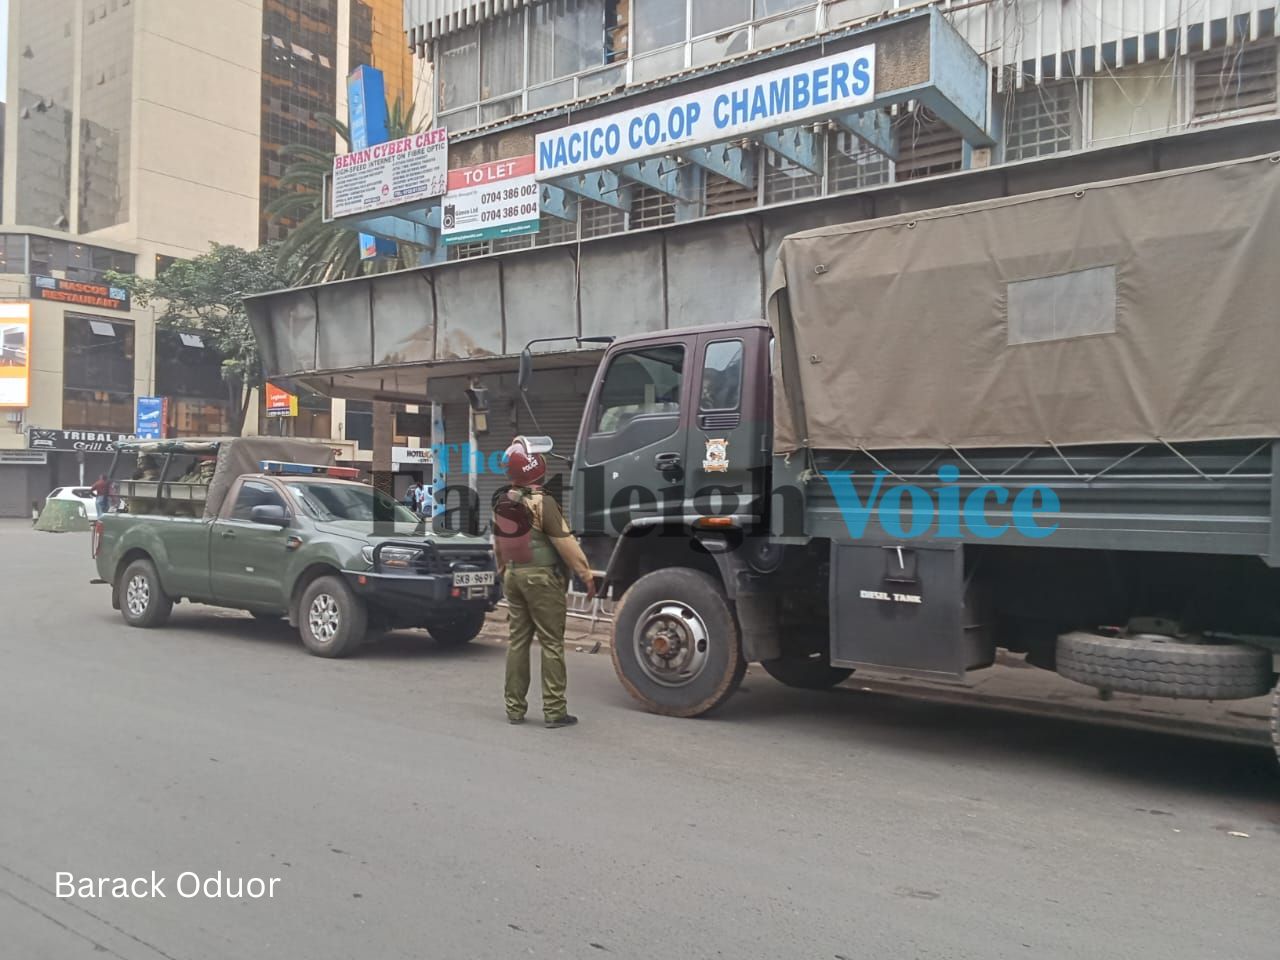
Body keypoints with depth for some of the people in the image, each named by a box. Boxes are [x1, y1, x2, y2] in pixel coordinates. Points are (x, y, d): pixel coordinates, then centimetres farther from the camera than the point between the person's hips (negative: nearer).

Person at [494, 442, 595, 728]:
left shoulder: (502, 504, 8)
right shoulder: (541, 502, -15)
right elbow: (564, 542, -17)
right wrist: (586, 575, -12)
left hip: (513, 576, 7)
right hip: (542, 576, -7)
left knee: (518, 641, 12)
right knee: (551, 643, -1)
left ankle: (514, 708, 17)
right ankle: (554, 711, 1)